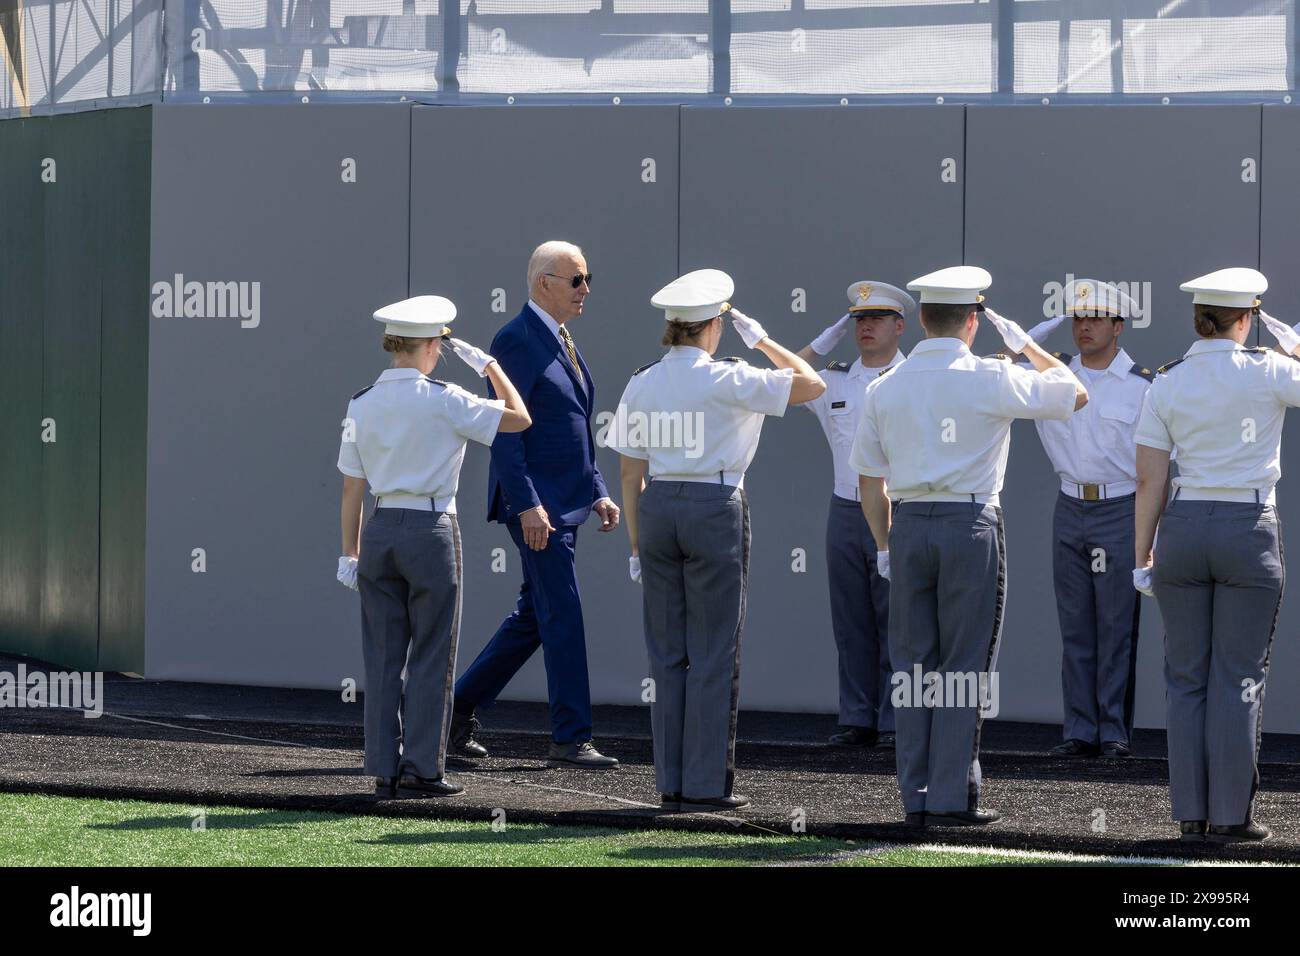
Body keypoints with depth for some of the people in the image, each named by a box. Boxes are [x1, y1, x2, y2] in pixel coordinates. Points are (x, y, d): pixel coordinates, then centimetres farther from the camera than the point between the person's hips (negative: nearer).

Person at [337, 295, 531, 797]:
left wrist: (349, 553, 11)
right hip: (431, 530, -4)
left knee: (383, 656, 8)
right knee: (432, 655, 3)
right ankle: (422, 767, 1)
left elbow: (352, 486, 6)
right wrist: (487, 365, 7)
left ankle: (384, 769, 8)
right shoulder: (443, 401, -10)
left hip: (380, 531, 5)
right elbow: (518, 418, -3)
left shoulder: (362, 404, 4)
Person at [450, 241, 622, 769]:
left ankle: (460, 708, 23)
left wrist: (598, 491, 15)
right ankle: (570, 739, -5)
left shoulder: (562, 340, 17)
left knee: (534, 616, 14)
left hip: (566, 502, 10)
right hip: (536, 503, -10)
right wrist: (527, 504, -23)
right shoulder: (517, 340, -13)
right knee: (562, 616, -8)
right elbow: (505, 430, -18)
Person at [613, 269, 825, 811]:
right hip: (716, 508, -5)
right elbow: (811, 384, -3)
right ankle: (706, 784, 0)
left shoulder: (641, 384, 5)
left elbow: (630, 470, 8)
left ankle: (671, 784, 10)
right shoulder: (727, 380, -9)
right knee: (713, 654, 0)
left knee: (666, 652, 9)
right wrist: (760, 339, 7)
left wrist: (637, 544, 14)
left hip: (656, 508, 5)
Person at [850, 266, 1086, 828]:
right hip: (971, 524, -4)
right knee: (965, 665, 1)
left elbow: (868, 477, 11)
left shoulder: (884, 388, 6)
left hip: (908, 527, 4)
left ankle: (916, 798, 10)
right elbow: (1074, 395, 5)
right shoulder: (991, 380, -6)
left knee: (913, 663, 9)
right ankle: (952, 798, -1)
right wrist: (1025, 345, 14)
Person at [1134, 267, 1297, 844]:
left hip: (1182, 529, 3)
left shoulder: (1165, 385, 1)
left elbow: (1148, 479, 2)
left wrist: (1142, 557, 8)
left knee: (1185, 677, 7)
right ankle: (1230, 815, 2)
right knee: (1238, 679, 2)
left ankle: (1191, 814, 7)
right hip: (1248, 531, -3)